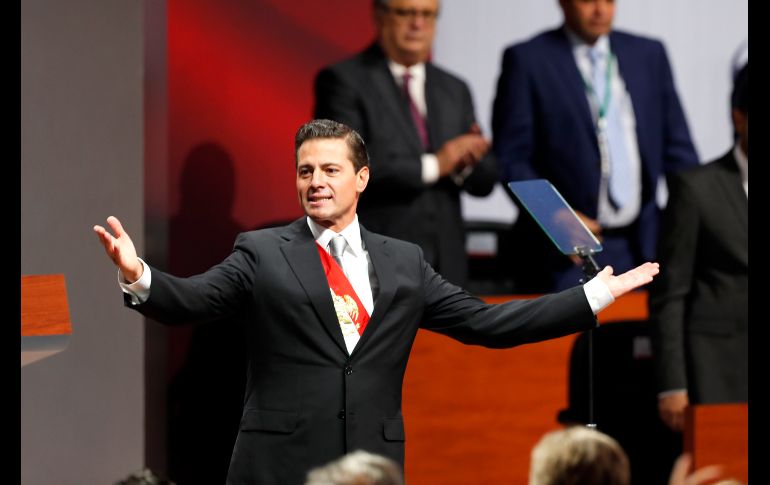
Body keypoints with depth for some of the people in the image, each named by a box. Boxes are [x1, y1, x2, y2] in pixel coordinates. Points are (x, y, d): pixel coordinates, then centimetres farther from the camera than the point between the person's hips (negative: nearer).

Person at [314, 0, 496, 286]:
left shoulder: (454, 90, 17)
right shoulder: (343, 81, -2)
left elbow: (484, 181, 15)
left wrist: (465, 162, -8)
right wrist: (432, 165, -14)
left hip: (445, 265, 6)